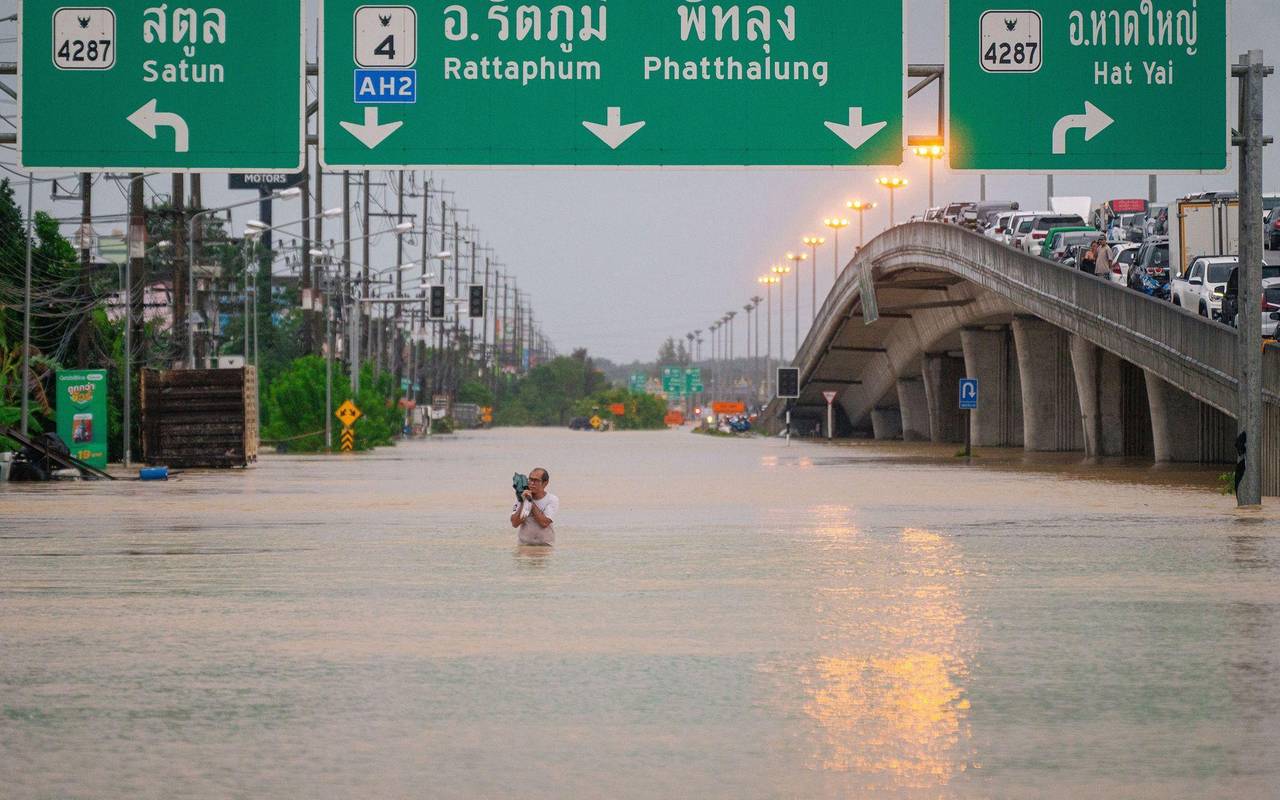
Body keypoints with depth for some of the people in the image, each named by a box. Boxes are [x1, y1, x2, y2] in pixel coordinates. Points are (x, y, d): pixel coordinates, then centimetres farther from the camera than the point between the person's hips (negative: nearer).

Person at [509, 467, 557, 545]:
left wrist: (531, 502, -12)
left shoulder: (553, 500, -3)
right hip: (524, 544, 2)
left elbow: (544, 523, -16)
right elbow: (515, 523, -5)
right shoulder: (522, 497, 5)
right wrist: (523, 502, -12)